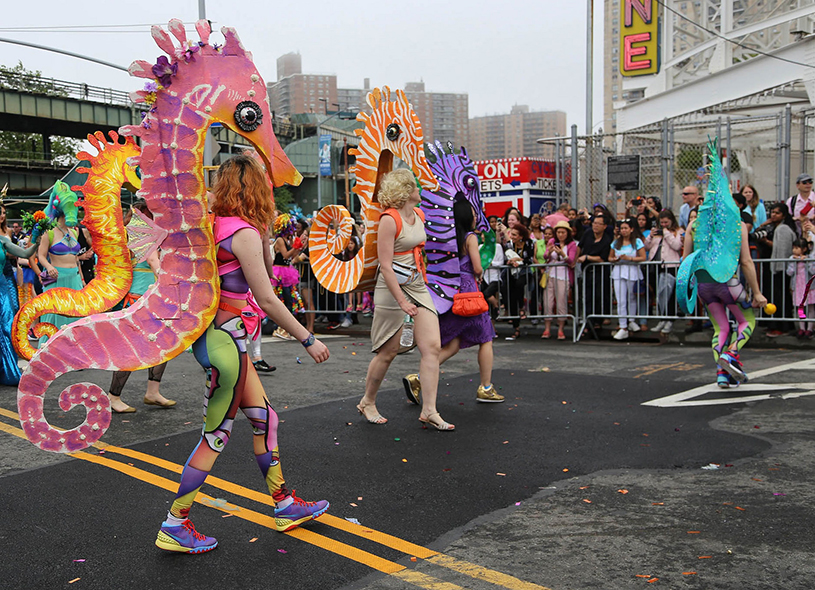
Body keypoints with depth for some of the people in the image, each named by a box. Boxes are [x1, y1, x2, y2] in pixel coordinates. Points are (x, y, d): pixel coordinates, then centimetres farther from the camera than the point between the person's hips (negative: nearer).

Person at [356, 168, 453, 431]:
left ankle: (429, 411, 0)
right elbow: (385, 266, -19)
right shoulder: (389, 220, -15)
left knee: (432, 346, -4)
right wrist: (402, 301, -22)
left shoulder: (419, 215, 9)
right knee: (388, 352, 2)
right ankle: (367, 403, 24)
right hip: (393, 288, -7)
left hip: (418, 286, 7)